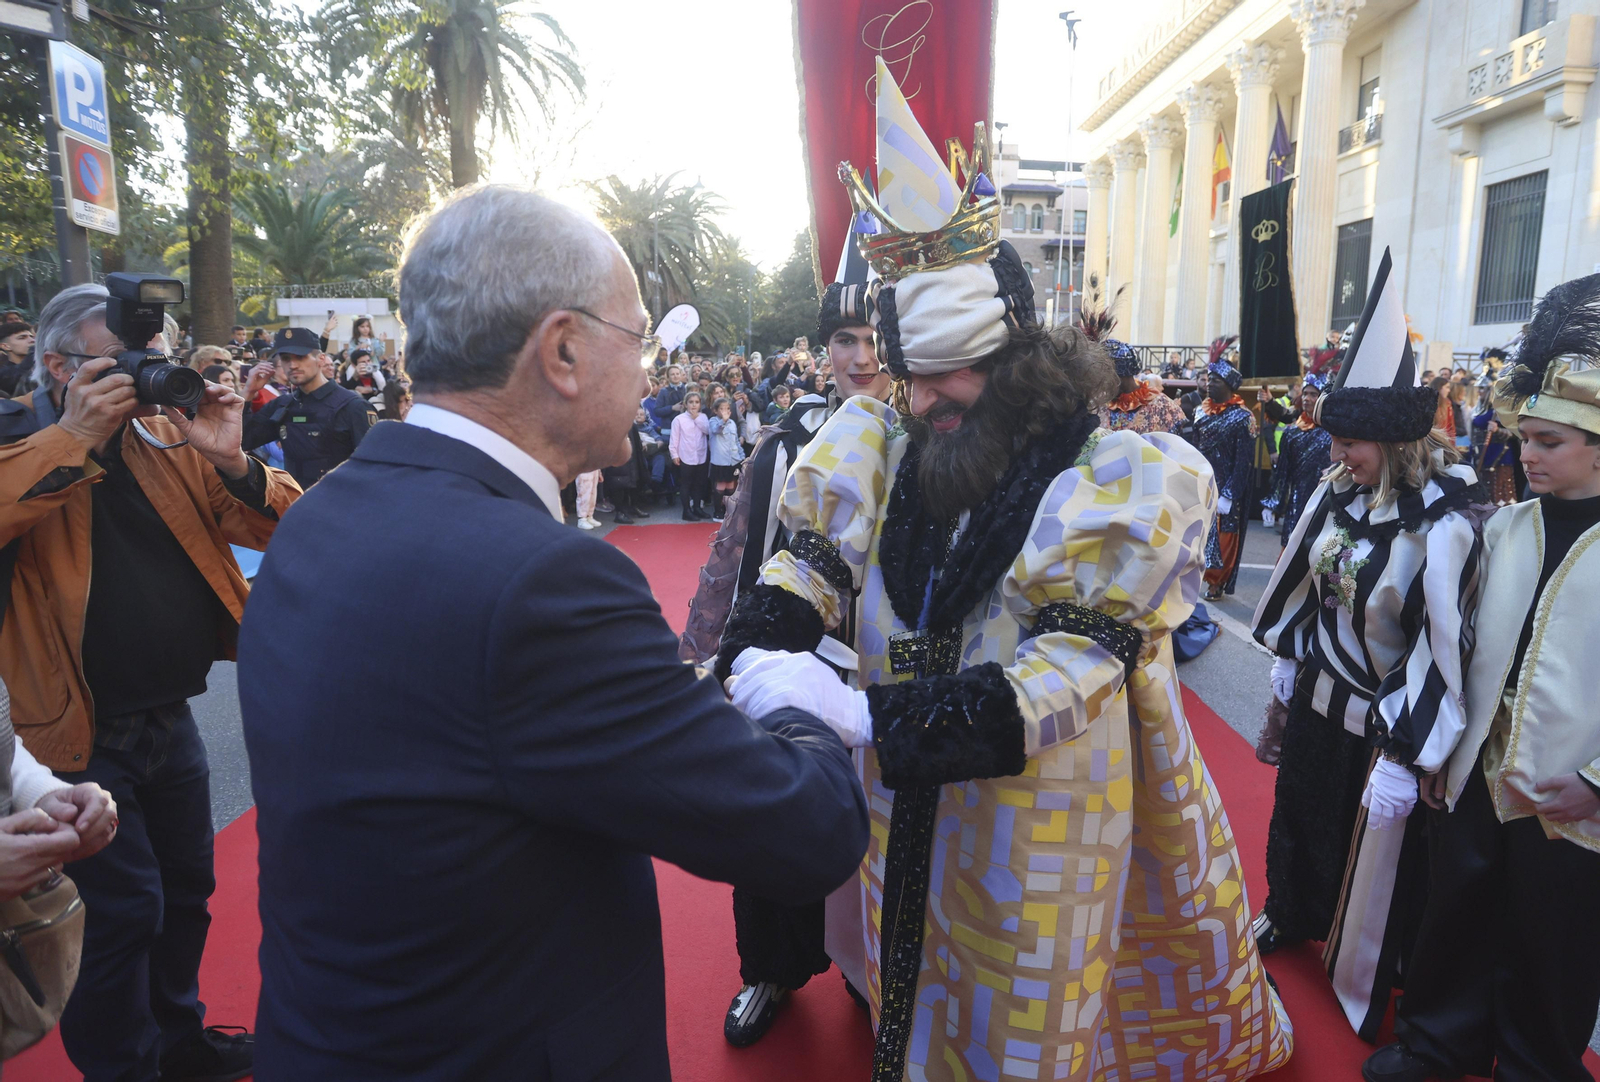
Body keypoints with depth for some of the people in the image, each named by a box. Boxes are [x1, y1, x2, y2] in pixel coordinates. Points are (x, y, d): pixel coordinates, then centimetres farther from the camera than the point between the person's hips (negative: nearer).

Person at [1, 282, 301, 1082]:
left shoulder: (167, 437, 3)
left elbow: (284, 527, -1)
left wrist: (230, 461, -17)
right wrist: (73, 435, -26)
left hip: (171, 720, 5)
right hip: (83, 735, -5)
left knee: (187, 888, 19)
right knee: (125, 909, 3)